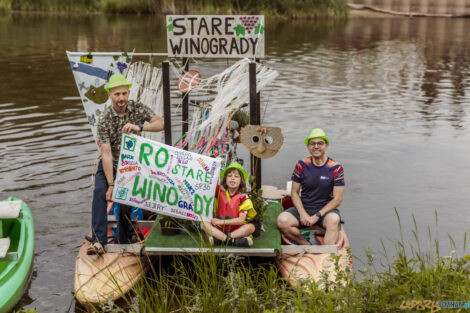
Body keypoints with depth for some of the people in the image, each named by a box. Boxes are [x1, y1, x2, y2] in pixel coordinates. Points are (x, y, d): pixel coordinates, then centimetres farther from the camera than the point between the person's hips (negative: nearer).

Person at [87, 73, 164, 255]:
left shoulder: (138, 109, -9)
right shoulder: (105, 120, -17)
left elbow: (160, 124, -17)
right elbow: (106, 153, -23)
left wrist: (139, 127, -37)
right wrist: (111, 184, -28)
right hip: (109, 164, -1)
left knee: (126, 201, -8)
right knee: (100, 192, -25)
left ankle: (122, 243, 11)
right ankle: (98, 241, -28)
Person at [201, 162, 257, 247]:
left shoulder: (243, 198, -4)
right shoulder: (219, 190, 3)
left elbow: (241, 220, -11)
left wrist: (221, 221, -16)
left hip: (236, 229, -1)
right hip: (219, 228, 1)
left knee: (251, 227, -29)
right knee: (203, 224, -25)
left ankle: (218, 239, -31)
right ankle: (232, 240, -35)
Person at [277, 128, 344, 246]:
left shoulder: (336, 168, -4)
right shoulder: (301, 165, 2)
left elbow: (337, 199, -6)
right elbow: (295, 193, 5)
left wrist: (317, 216, -15)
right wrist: (303, 214, -12)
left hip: (326, 208, -2)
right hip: (303, 207, 2)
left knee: (333, 220, -37)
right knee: (282, 220, -26)